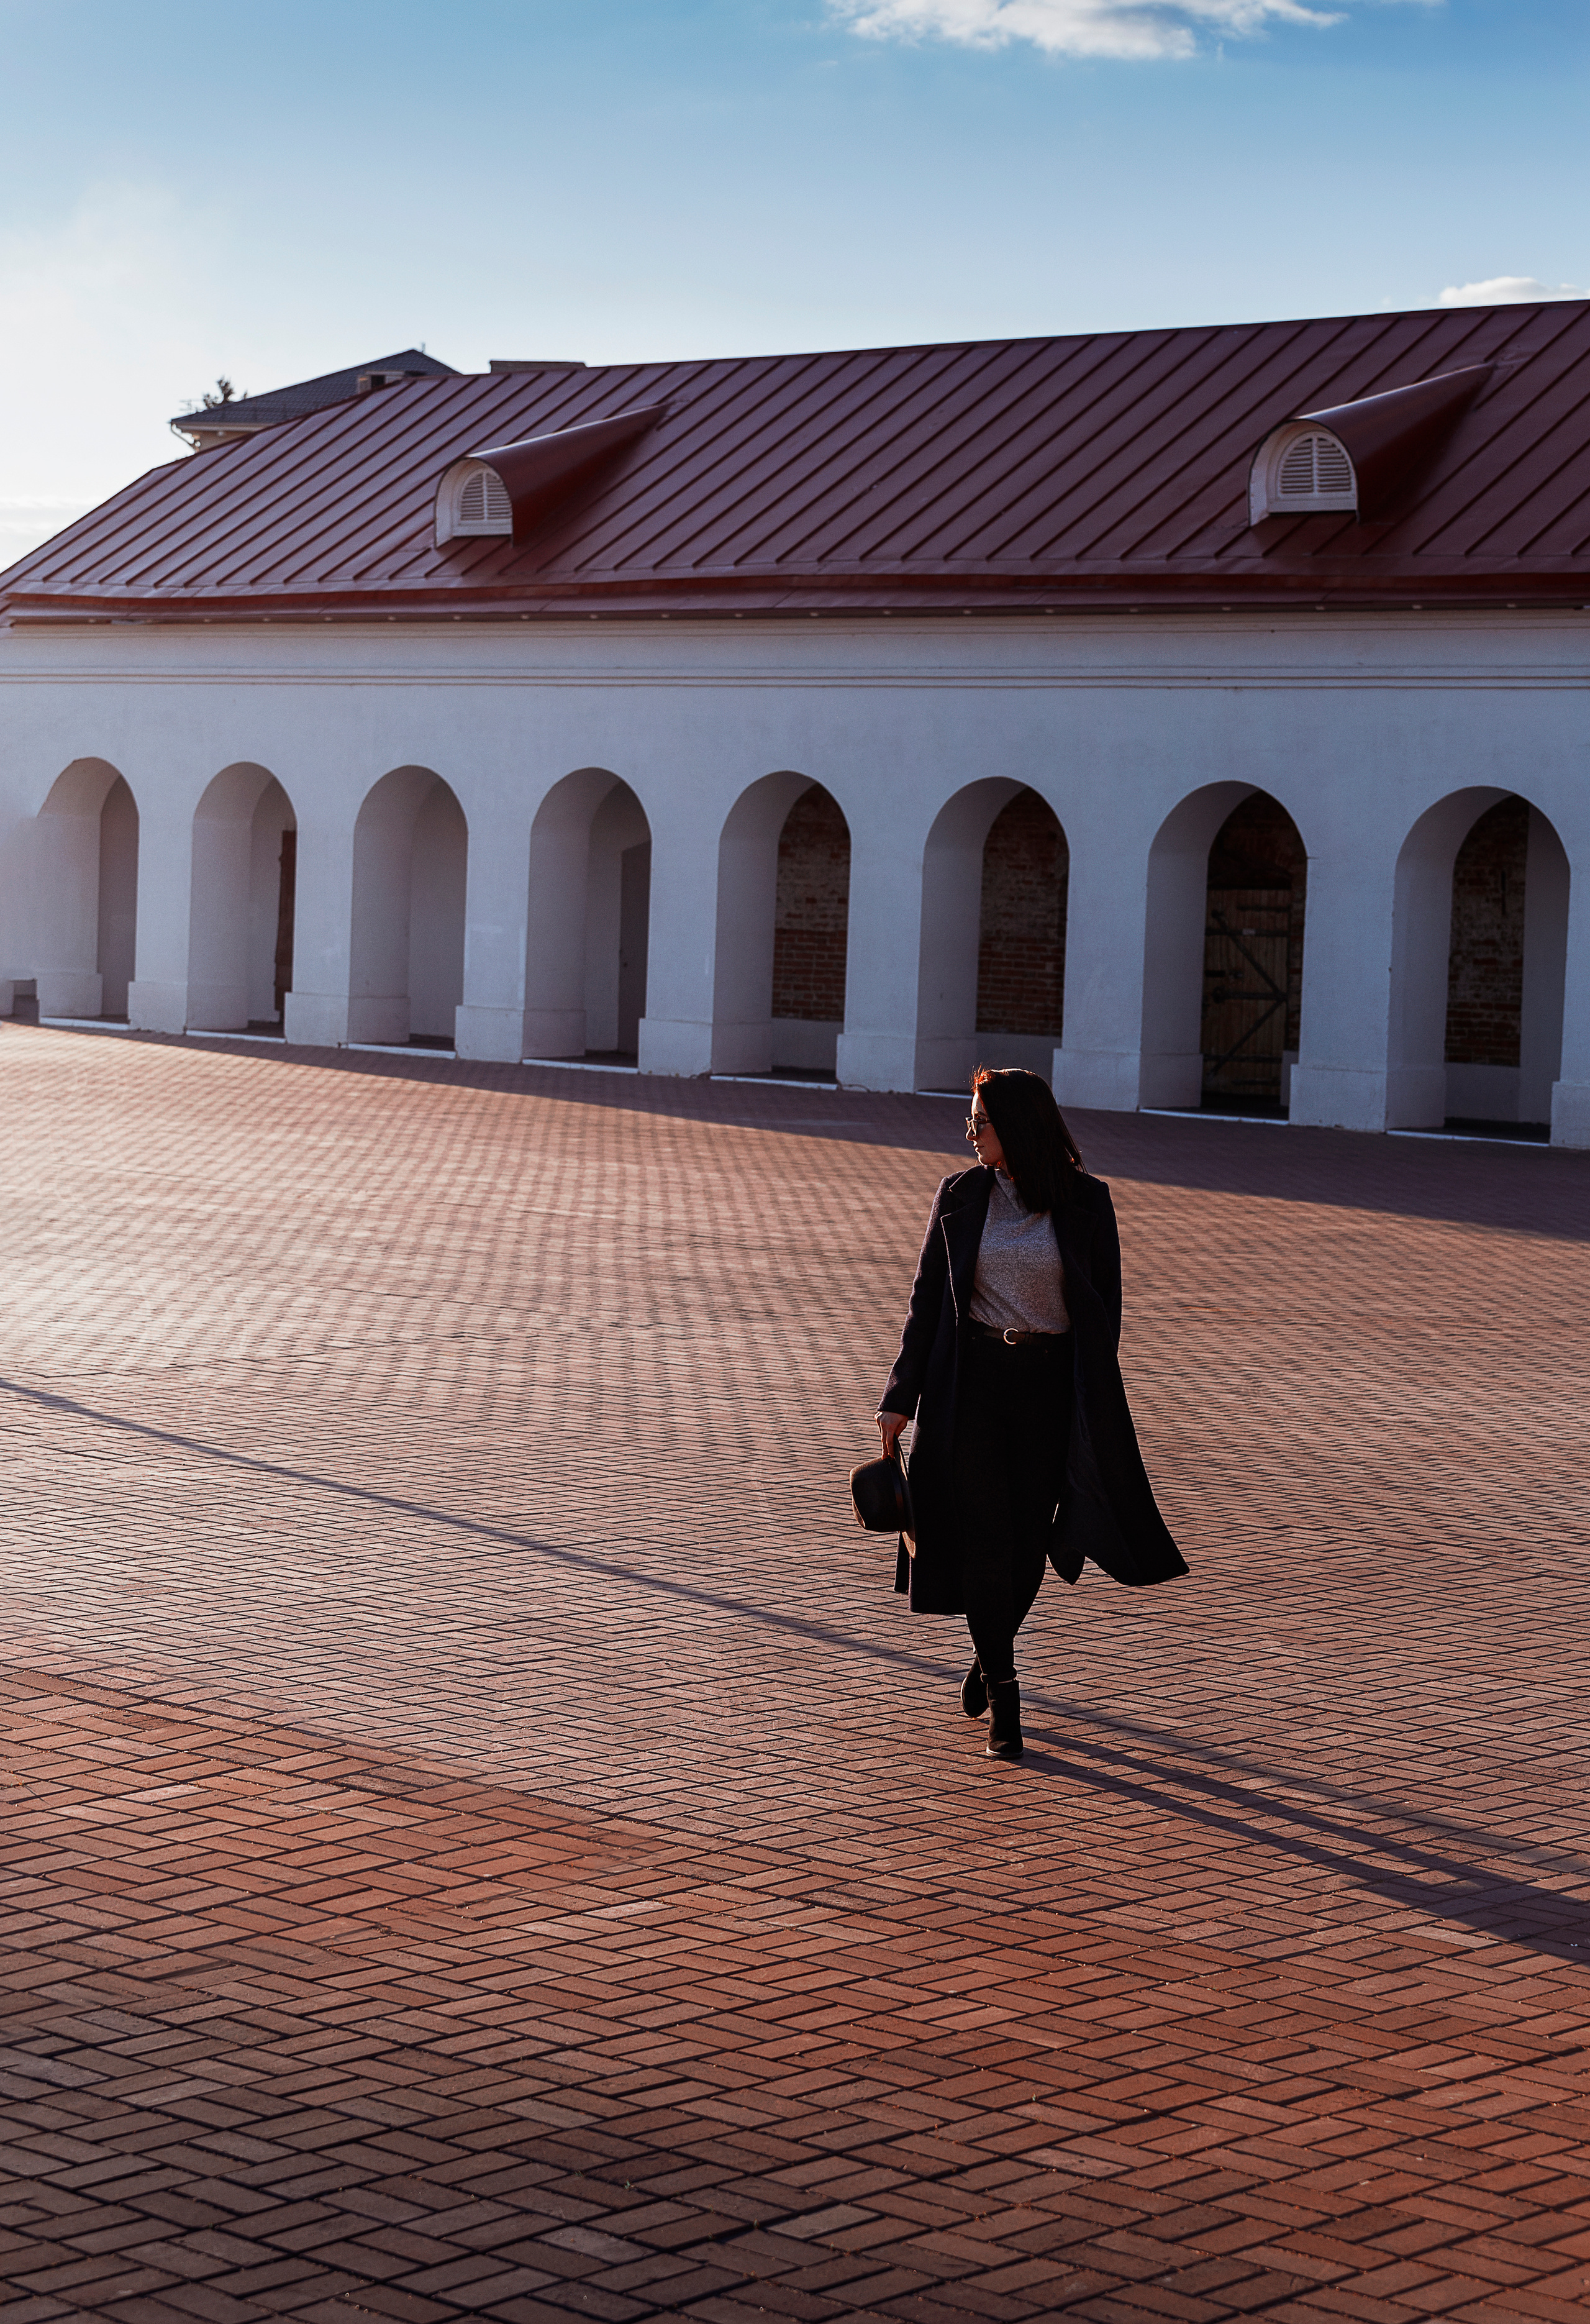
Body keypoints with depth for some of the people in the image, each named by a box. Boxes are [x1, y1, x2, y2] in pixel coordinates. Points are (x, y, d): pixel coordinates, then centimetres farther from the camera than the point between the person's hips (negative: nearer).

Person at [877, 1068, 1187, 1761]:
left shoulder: (1086, 1202, -1)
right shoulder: (960, 1197, 3)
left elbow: (1104, 1308, 2)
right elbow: (927, 1299, 6)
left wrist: (1092, 1403, -3)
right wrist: (899, 1399, 2)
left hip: (1050, 1385, 0)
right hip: (971, 1381, 1)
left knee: (1028, 1539, 5)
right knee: (983, 1538, -4)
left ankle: (990, 1649, 33)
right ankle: (1002, 1692, 6)